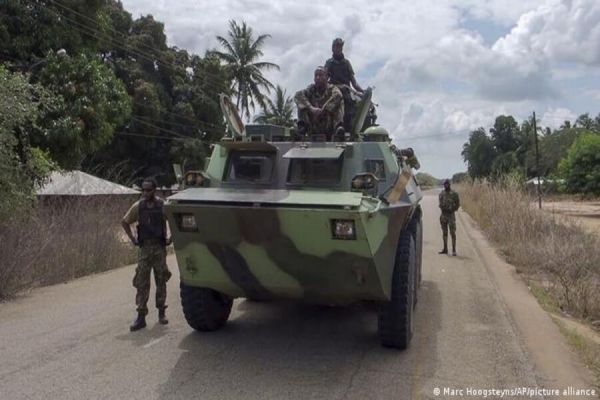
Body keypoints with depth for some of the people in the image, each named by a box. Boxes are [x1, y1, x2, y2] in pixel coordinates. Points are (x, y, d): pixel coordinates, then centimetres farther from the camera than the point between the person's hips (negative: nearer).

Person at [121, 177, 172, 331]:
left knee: (161, 281, 8)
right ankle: (141, 317, 3)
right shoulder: (138, 206, -1)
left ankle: (161, 312, 23)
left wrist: (170, 238, -6)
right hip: (144, 248, 1)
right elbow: (125, 222, 12)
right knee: (141, 282, -1)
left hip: (159, 247, -1)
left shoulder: (163, 205, -7)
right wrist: (132, 239, 4)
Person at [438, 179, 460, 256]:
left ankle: (454, 250, -2)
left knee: (453, 233, -4)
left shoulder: (454, 194, -5)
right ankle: (445, 249, 17)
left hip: (451, 215, -5)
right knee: (444, 232, 10)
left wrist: (453, 210, -8)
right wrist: (442, 208, 2)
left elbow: (458, 204, -2)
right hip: (443, 215, 5)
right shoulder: (441, 193, 8)